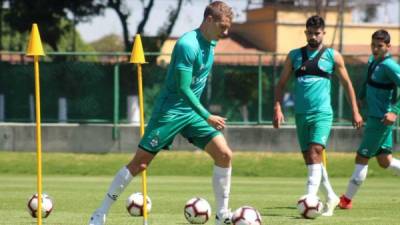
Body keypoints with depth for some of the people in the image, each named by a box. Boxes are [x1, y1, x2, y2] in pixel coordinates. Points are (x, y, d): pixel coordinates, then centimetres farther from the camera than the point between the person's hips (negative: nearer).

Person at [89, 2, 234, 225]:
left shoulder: (211, 43, 7)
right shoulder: (188, 45, -20)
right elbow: (183, 88, -23)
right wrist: (207, 117, -24)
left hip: (193, 112, 7)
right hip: (170, 112, -7)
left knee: (225, 154, -8)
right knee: (139, 163, -6)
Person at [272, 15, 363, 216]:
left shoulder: (333, 56, 4)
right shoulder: (294, 56, 11)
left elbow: (347, 84, 11)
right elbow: (281, 84, 12)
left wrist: (355, 111, 8)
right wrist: (277, 108, -1)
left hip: (322, 113, -4)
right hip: (301, 114, 4)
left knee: (314, 153, -20)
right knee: (310, 159, 8)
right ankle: (331, 197, 24)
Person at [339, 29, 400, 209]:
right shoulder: (373, 61, 10)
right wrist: (360, 98, 16)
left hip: (381, 120, -9)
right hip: (373, 117, 9)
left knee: (362, 158, -2)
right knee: (385, 161, 11)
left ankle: (347, 200, 7)